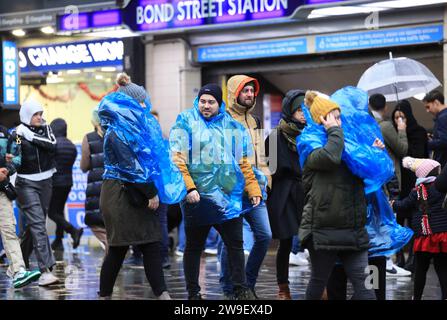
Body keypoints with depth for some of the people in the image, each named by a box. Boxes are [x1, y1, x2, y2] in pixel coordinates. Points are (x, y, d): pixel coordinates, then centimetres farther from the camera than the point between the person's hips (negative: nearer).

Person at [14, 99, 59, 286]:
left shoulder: (45, 129, 7)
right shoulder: (18, 133, -5)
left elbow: (53, 145, -11)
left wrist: (32, 137, -17)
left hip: (45, 182, 5)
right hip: (26, 184, -5)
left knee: (36, 223, 12)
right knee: (38, 224, -15)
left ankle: (21, 261, 30)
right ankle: (45, 270, -22)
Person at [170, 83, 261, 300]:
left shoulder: (232, 126, 11)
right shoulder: (186, 123, -1)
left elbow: (243, 163, 14)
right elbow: (178, 160, -9)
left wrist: (254, 190, 6)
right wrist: (188, 187, -20)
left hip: (229, 197, 3)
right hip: (197, 197, -3)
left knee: (235, 244, 5)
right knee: (194, 247, 7)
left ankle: (241, 290, 12)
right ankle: (193, 293, 16)